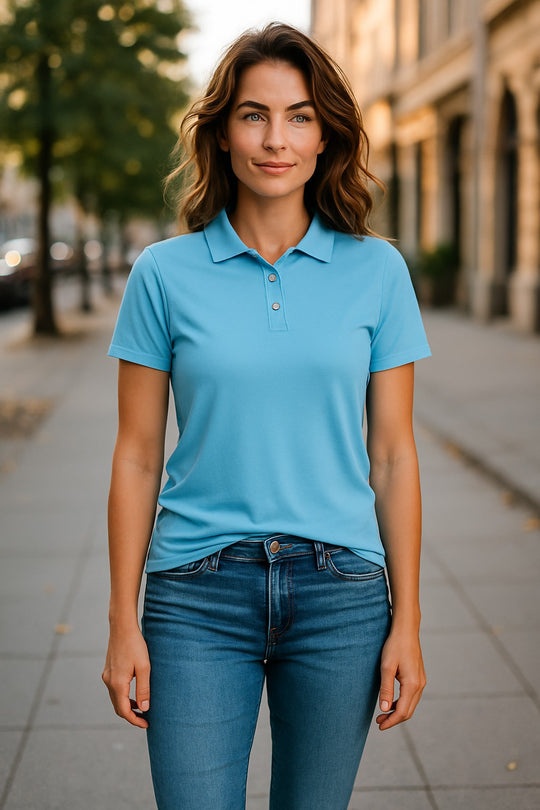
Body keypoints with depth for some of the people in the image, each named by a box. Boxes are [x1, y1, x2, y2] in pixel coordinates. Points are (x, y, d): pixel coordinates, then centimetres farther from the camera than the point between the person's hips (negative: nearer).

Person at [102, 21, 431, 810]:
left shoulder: (376, 270, 1)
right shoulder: (165, 272, -1)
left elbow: (393, 455, 3)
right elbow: (137, 457, 2)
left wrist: (406, 621, 1)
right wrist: (123, 624, 0)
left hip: (339, 595, 1)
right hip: (199, 595, -1)